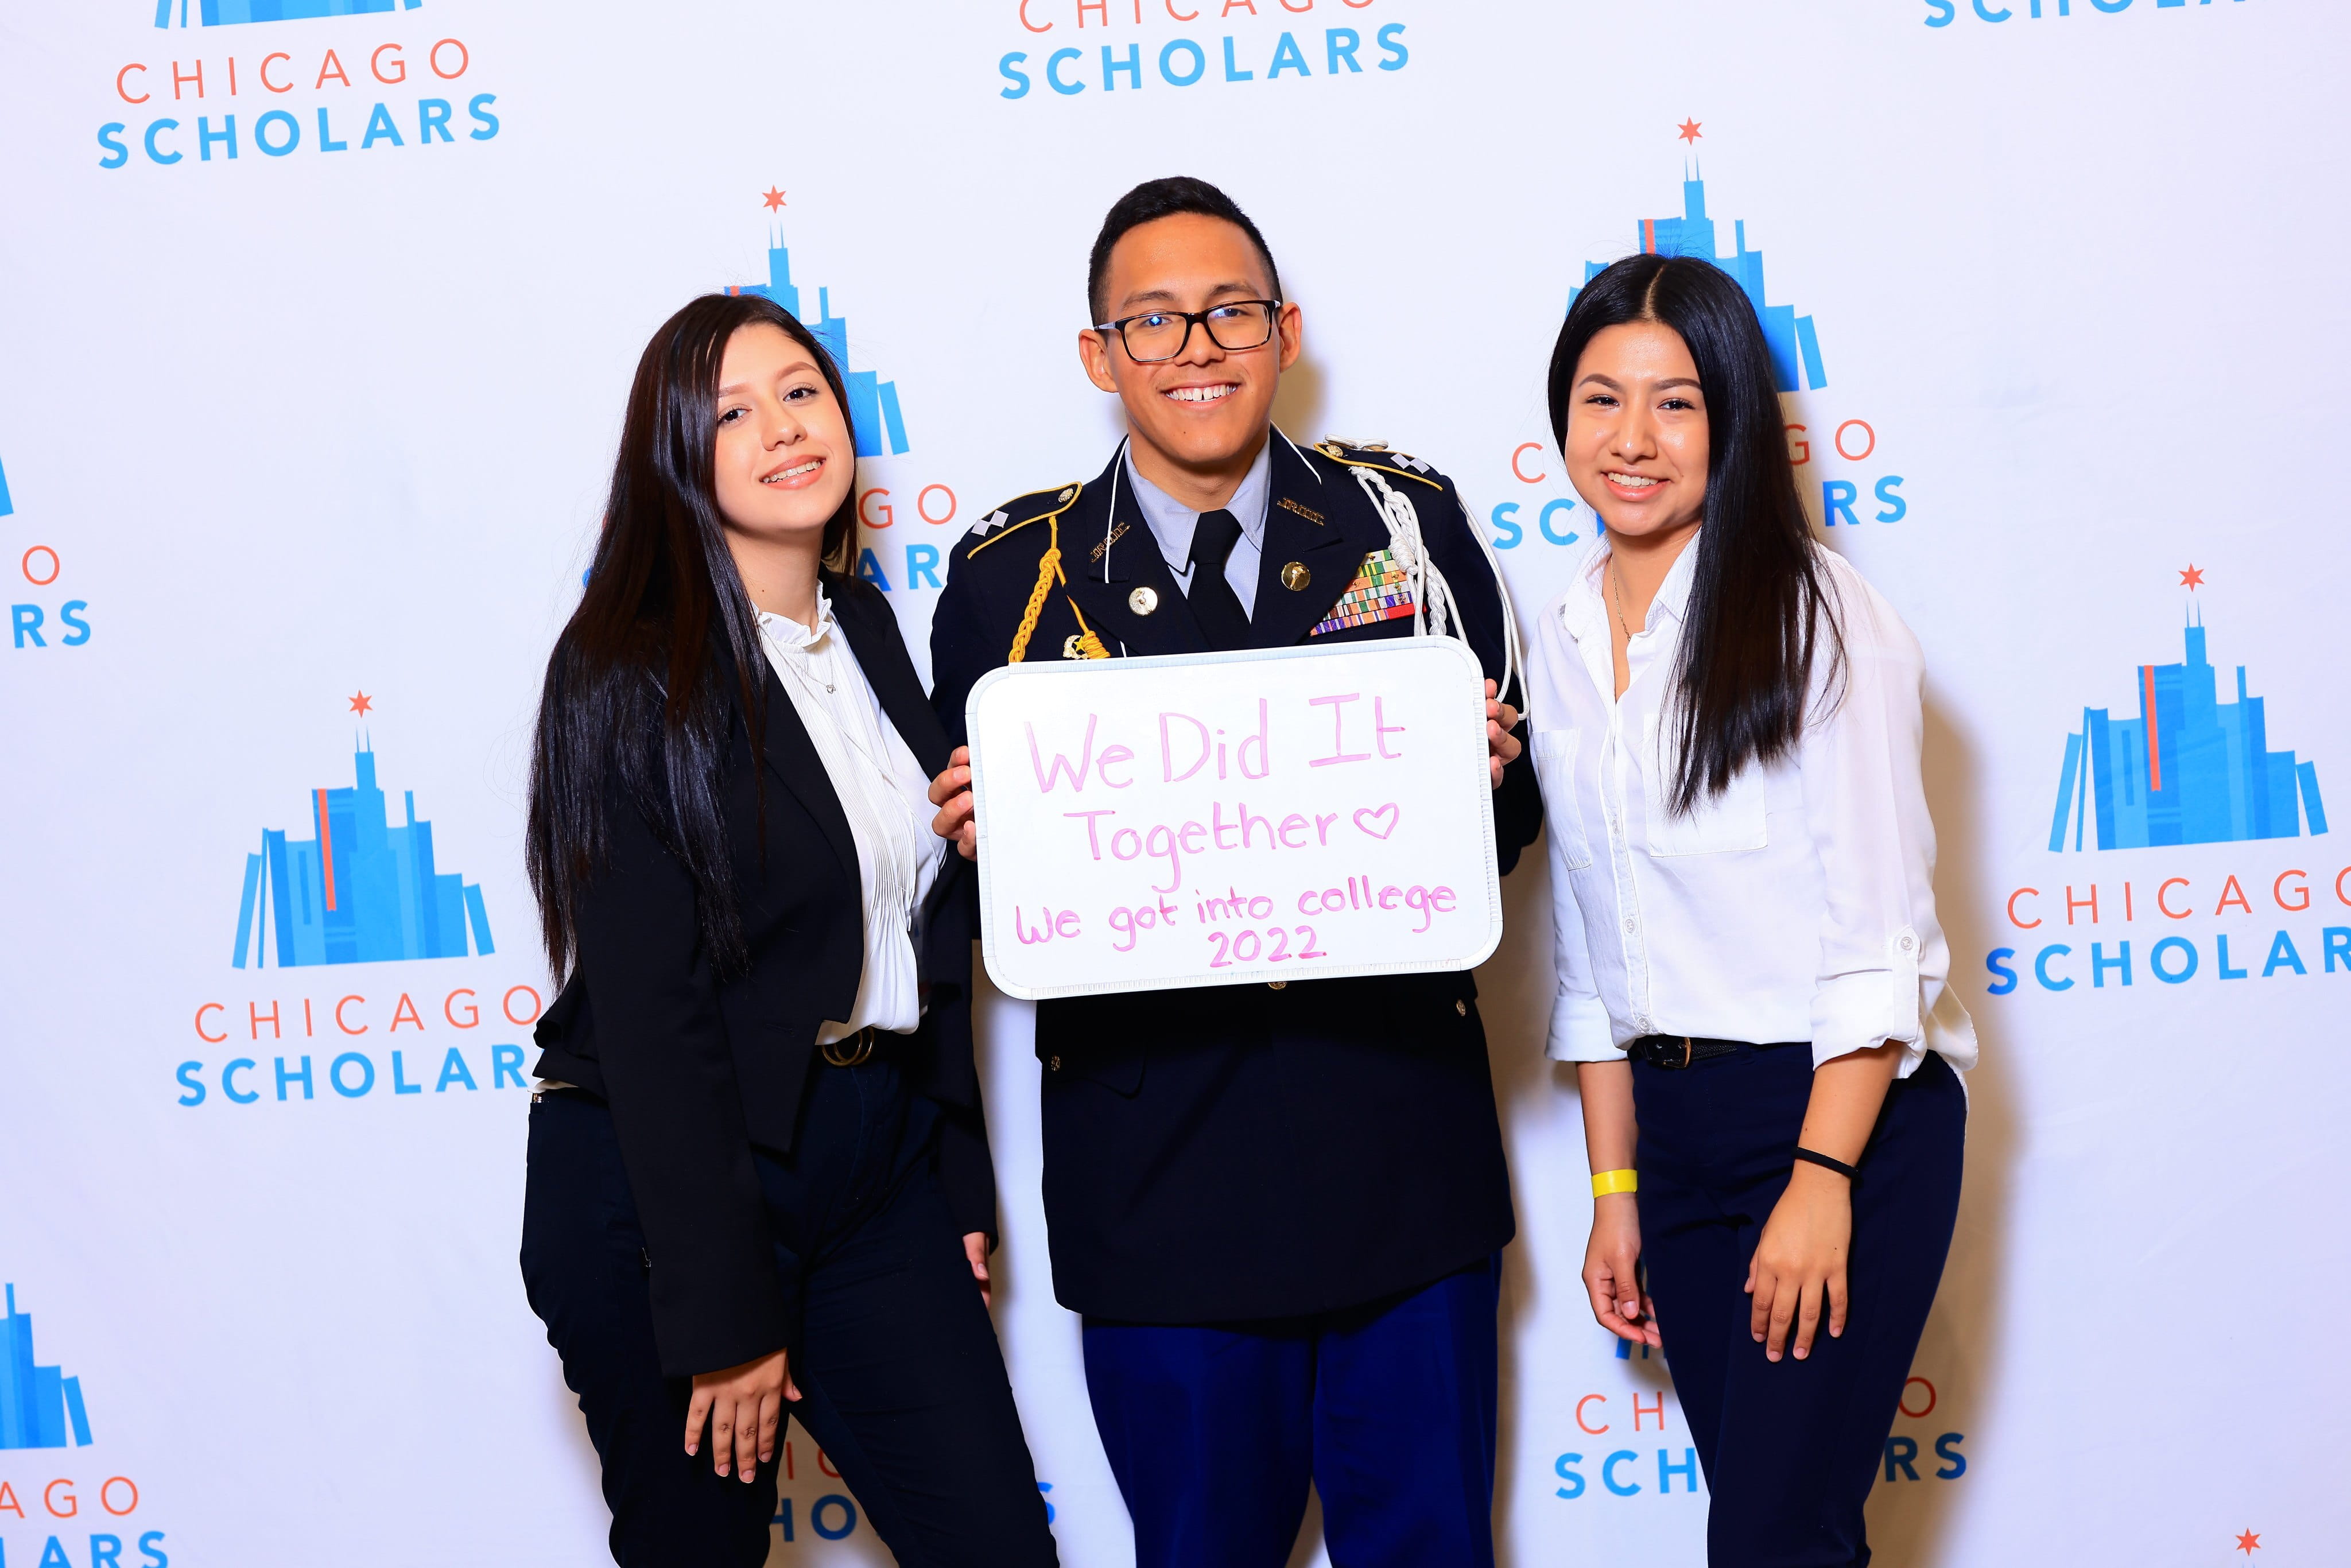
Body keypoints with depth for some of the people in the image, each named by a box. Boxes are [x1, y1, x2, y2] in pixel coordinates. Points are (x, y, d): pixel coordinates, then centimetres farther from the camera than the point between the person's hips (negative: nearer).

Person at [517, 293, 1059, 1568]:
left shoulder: (865, 627, 10)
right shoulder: (628, 671, -12)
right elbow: (648, 1008, -16)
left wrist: (959, 1179, 10)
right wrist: (723, 1313, -17)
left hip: (877, 1168, 6)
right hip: (662, 1188, -6)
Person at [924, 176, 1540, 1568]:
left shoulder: (1409, 521, 5)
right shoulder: (1011, 577, 3)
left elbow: (1512, 818, 7)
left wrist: (1484, 782, -15)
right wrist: (980, 838, -15)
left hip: (1402, 1138, 1)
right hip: (1159, 1175, -1)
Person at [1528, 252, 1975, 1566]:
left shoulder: (1817, 616, -8)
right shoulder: (1567, 642, 10)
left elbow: (1877, 932, -12)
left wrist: (1822, 1182, -17)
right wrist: (1615, 1188, 12)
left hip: (1847, 1113, -6)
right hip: (1672, 1123, 6)